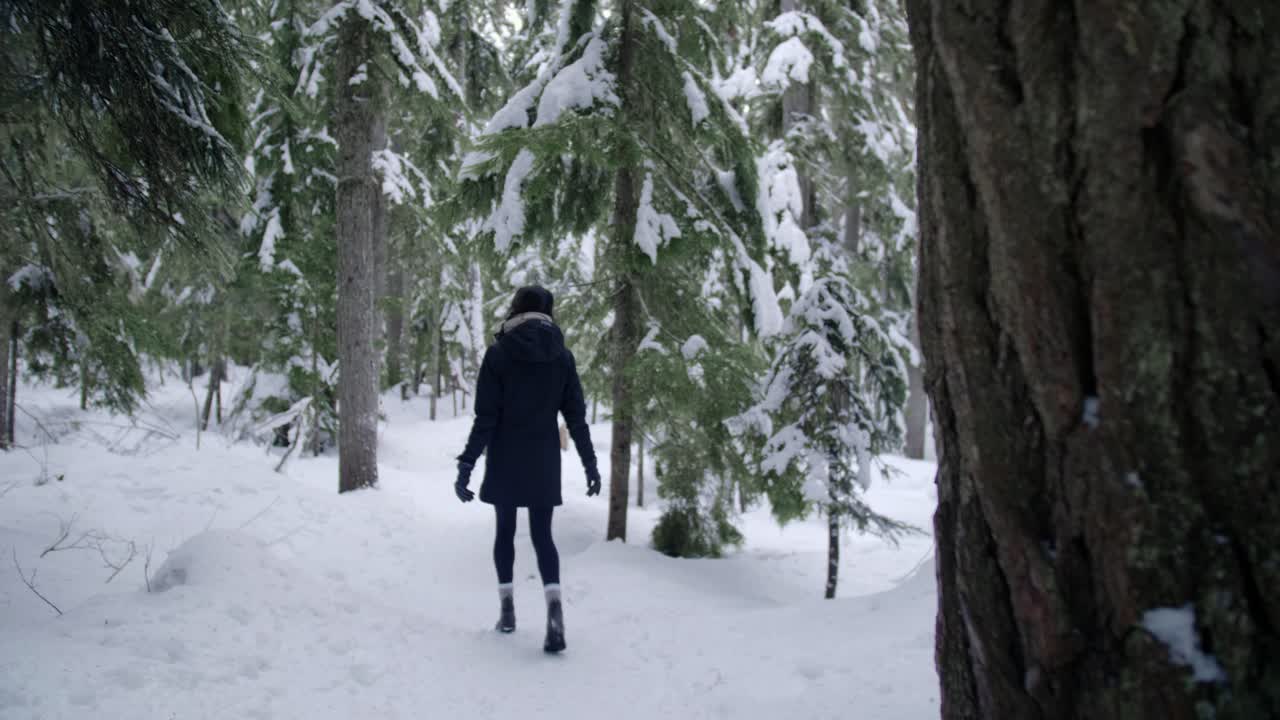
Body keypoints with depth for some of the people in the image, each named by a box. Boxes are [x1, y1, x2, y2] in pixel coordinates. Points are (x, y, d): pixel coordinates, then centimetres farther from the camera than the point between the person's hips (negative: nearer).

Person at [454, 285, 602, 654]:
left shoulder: (498, 353, -7)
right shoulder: (562, 355, 1)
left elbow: (485, 417, -11)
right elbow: (576, 416, 2)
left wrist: (466, 465, -8)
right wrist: (590, 463, 9)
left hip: (505, 459, -2)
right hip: (544, 460, 2)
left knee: (505, 530, 14)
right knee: (542, 534, 6)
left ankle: (507, 610, 16)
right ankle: (554, 604, -16)